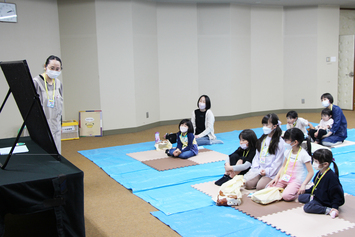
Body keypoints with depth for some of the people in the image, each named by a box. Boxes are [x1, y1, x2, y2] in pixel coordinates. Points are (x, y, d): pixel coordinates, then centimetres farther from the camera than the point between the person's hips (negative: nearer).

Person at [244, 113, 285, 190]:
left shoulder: (280, 142, -8)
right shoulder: (262, 139, 13)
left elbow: (278, 161, -10)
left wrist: (267, 171, -15)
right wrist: (255, 168, 1)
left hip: (271, 172, -6)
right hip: (259, 169, 6)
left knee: (259, 187, -23)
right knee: (248, 184, -14)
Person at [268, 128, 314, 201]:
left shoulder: (303, 154, -12)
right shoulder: (288, 151, 9)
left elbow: (311, 172, -12)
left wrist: (303, 185, -21)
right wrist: (277, 177, 3)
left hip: (296, 181, -6)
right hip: (285, 178, 6)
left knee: (286, 196, -30)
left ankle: (299, 192, -3)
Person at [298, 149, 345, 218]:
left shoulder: (331, 176, -27)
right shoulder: (319, 173, 2)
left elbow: (336, 193, -24)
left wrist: (335, 207, -28)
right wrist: (306, 191, 21)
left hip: (325, 201, -10)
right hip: (317, 196, 10)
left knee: (307, 207, -28)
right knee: (300, 197, 17)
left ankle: (328, 210, -24)